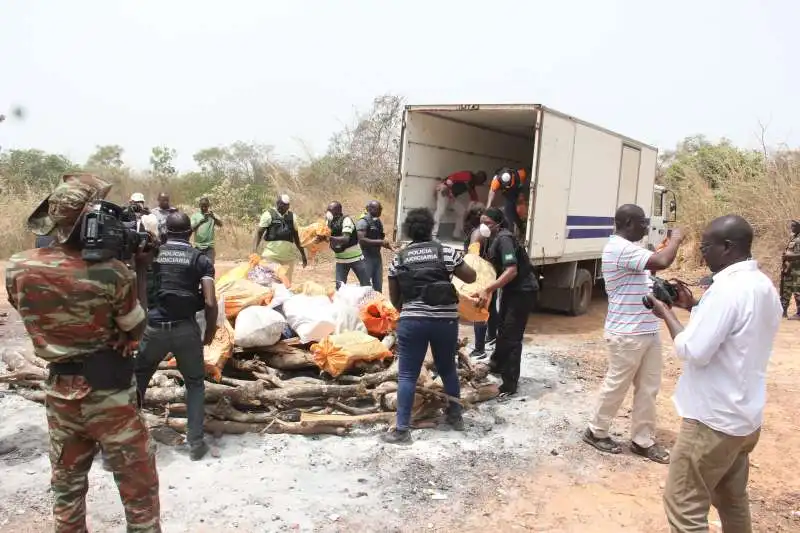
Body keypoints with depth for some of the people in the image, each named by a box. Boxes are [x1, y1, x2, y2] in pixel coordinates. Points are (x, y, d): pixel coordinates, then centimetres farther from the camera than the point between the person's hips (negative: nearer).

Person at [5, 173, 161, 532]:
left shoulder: (16, 270, -7)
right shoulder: (112, 273, -22)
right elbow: (136, 330, -7)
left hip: (59, 392, 5)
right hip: (108, 396, -5)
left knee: (67, 486, 24)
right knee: (139, 490, 9)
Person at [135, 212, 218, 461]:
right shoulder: (200, 259, 0)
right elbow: (210, 303, -9)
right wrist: (210, 331, 5)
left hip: (153, 327, 1)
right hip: (186, 328, -1)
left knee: (137, 379, 23)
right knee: (195, 383, 17)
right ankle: (196, 442, 13)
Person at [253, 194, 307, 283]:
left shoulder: (292, 216, 12)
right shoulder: (269, 215, 0)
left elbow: (296, 236, 19)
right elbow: (259, 233, -4)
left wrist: (302, 254, 20)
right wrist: (255, 250, -17)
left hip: (288, 256, 4)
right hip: (271, 255, -4)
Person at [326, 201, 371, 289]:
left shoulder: (346, 220, -18)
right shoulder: (329, 222, 0)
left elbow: (345, 239, -30)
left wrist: (329, 237, -39)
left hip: (356, 258, -4)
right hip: (341, 260, 5)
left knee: (366, 285, 2)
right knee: (339, 287, -3)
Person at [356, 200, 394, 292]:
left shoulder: (378, 221, 11)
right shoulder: (363, 221, -14)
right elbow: (361, 240, -24)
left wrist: (386, 244, 2)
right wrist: (380, 242, -24)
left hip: (377, 256, 8)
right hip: (367, 257, -8)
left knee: (378, 285, 13)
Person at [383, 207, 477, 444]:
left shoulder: (398, 258, 4)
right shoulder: (446, 252, -1)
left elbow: (394, 297, 9)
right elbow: (471, 277, 7)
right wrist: (458, 264, 26)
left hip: (412, 321, -1)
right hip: (445, 320, 1)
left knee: (407, 375, 3)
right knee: (448, 369, 20)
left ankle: (402, 429, 1)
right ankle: (456, 416, 33)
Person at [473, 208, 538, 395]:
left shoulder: (504, 239, -24)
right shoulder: (494, 240, 7)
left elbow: (512, 270, -35)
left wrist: (488, 290, -40)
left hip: (523, 291, -10)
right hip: (510, 289, 10)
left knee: (512, 336, -8)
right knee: (502, 326, 25)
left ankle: (510, 384, 0)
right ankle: (498, 363, 46)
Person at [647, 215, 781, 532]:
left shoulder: (728, 288, -23)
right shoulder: (763, 286, 7)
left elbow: (694, 352, -24)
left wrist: (667, 314, -11)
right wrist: (695, 307, 10)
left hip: (714, 419, -10)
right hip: (745, 416, 10)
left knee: (684, 506, -1)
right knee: (732, 500, 23)